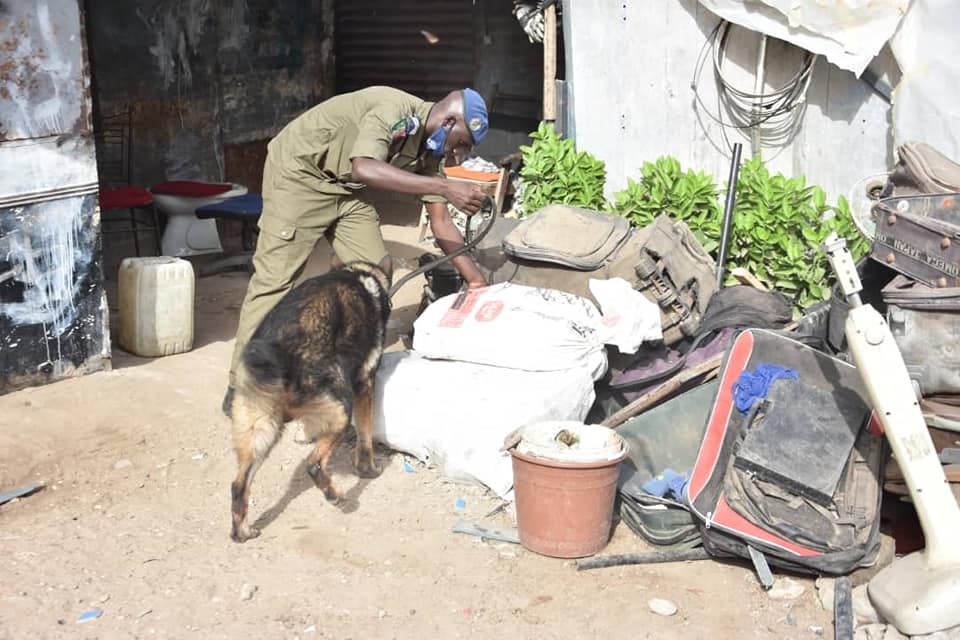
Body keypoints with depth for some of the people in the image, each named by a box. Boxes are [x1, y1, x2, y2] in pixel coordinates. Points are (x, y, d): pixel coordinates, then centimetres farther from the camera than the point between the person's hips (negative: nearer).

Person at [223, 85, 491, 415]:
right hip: (299, 171, -8)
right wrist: (444, 187, -49)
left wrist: (475, 278, -4)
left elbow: (440, 222, 2)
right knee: (275, 275, -12)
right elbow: (364, 168, -46)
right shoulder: (393, 109, -28)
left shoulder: (427, 148, -2)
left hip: (343, 184, 9)